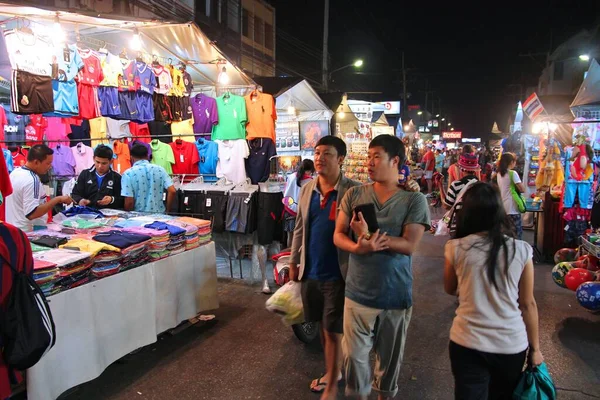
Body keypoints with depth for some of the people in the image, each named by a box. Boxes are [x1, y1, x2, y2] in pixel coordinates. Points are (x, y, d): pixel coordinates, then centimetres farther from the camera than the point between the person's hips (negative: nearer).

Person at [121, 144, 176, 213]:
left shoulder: (128, 174, -6)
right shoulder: (159, 169, 2)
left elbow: (129, 202, -11)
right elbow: (172, 191, -7)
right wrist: (167, 211, 4)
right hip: (159, 214, 2)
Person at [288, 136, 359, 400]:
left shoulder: (352, 191, -13)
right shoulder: (307, 189, 4)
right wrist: (294, 262, 13)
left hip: (337, 273, -5)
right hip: (311, 271, 5)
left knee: (333, 330, 5)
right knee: (323, 326, 19)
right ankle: (331, 371, 40)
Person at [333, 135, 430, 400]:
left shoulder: (414, 200, -8)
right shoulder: (354, 195, 0)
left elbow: (409, 245, -15)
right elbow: (338, 236, -1)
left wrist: (368, 235, -23)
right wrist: (359, 247, -22)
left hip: (396, 295, -1)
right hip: (358, 292, 2)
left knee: (390, 357, 17)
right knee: (354, 354, 11)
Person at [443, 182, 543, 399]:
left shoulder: (456, 248, -12)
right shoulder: (522, 250, -9)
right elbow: (528, 304, -1)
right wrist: (535, 348, 11)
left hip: (467, 343, -2)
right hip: (511, 345, 2)